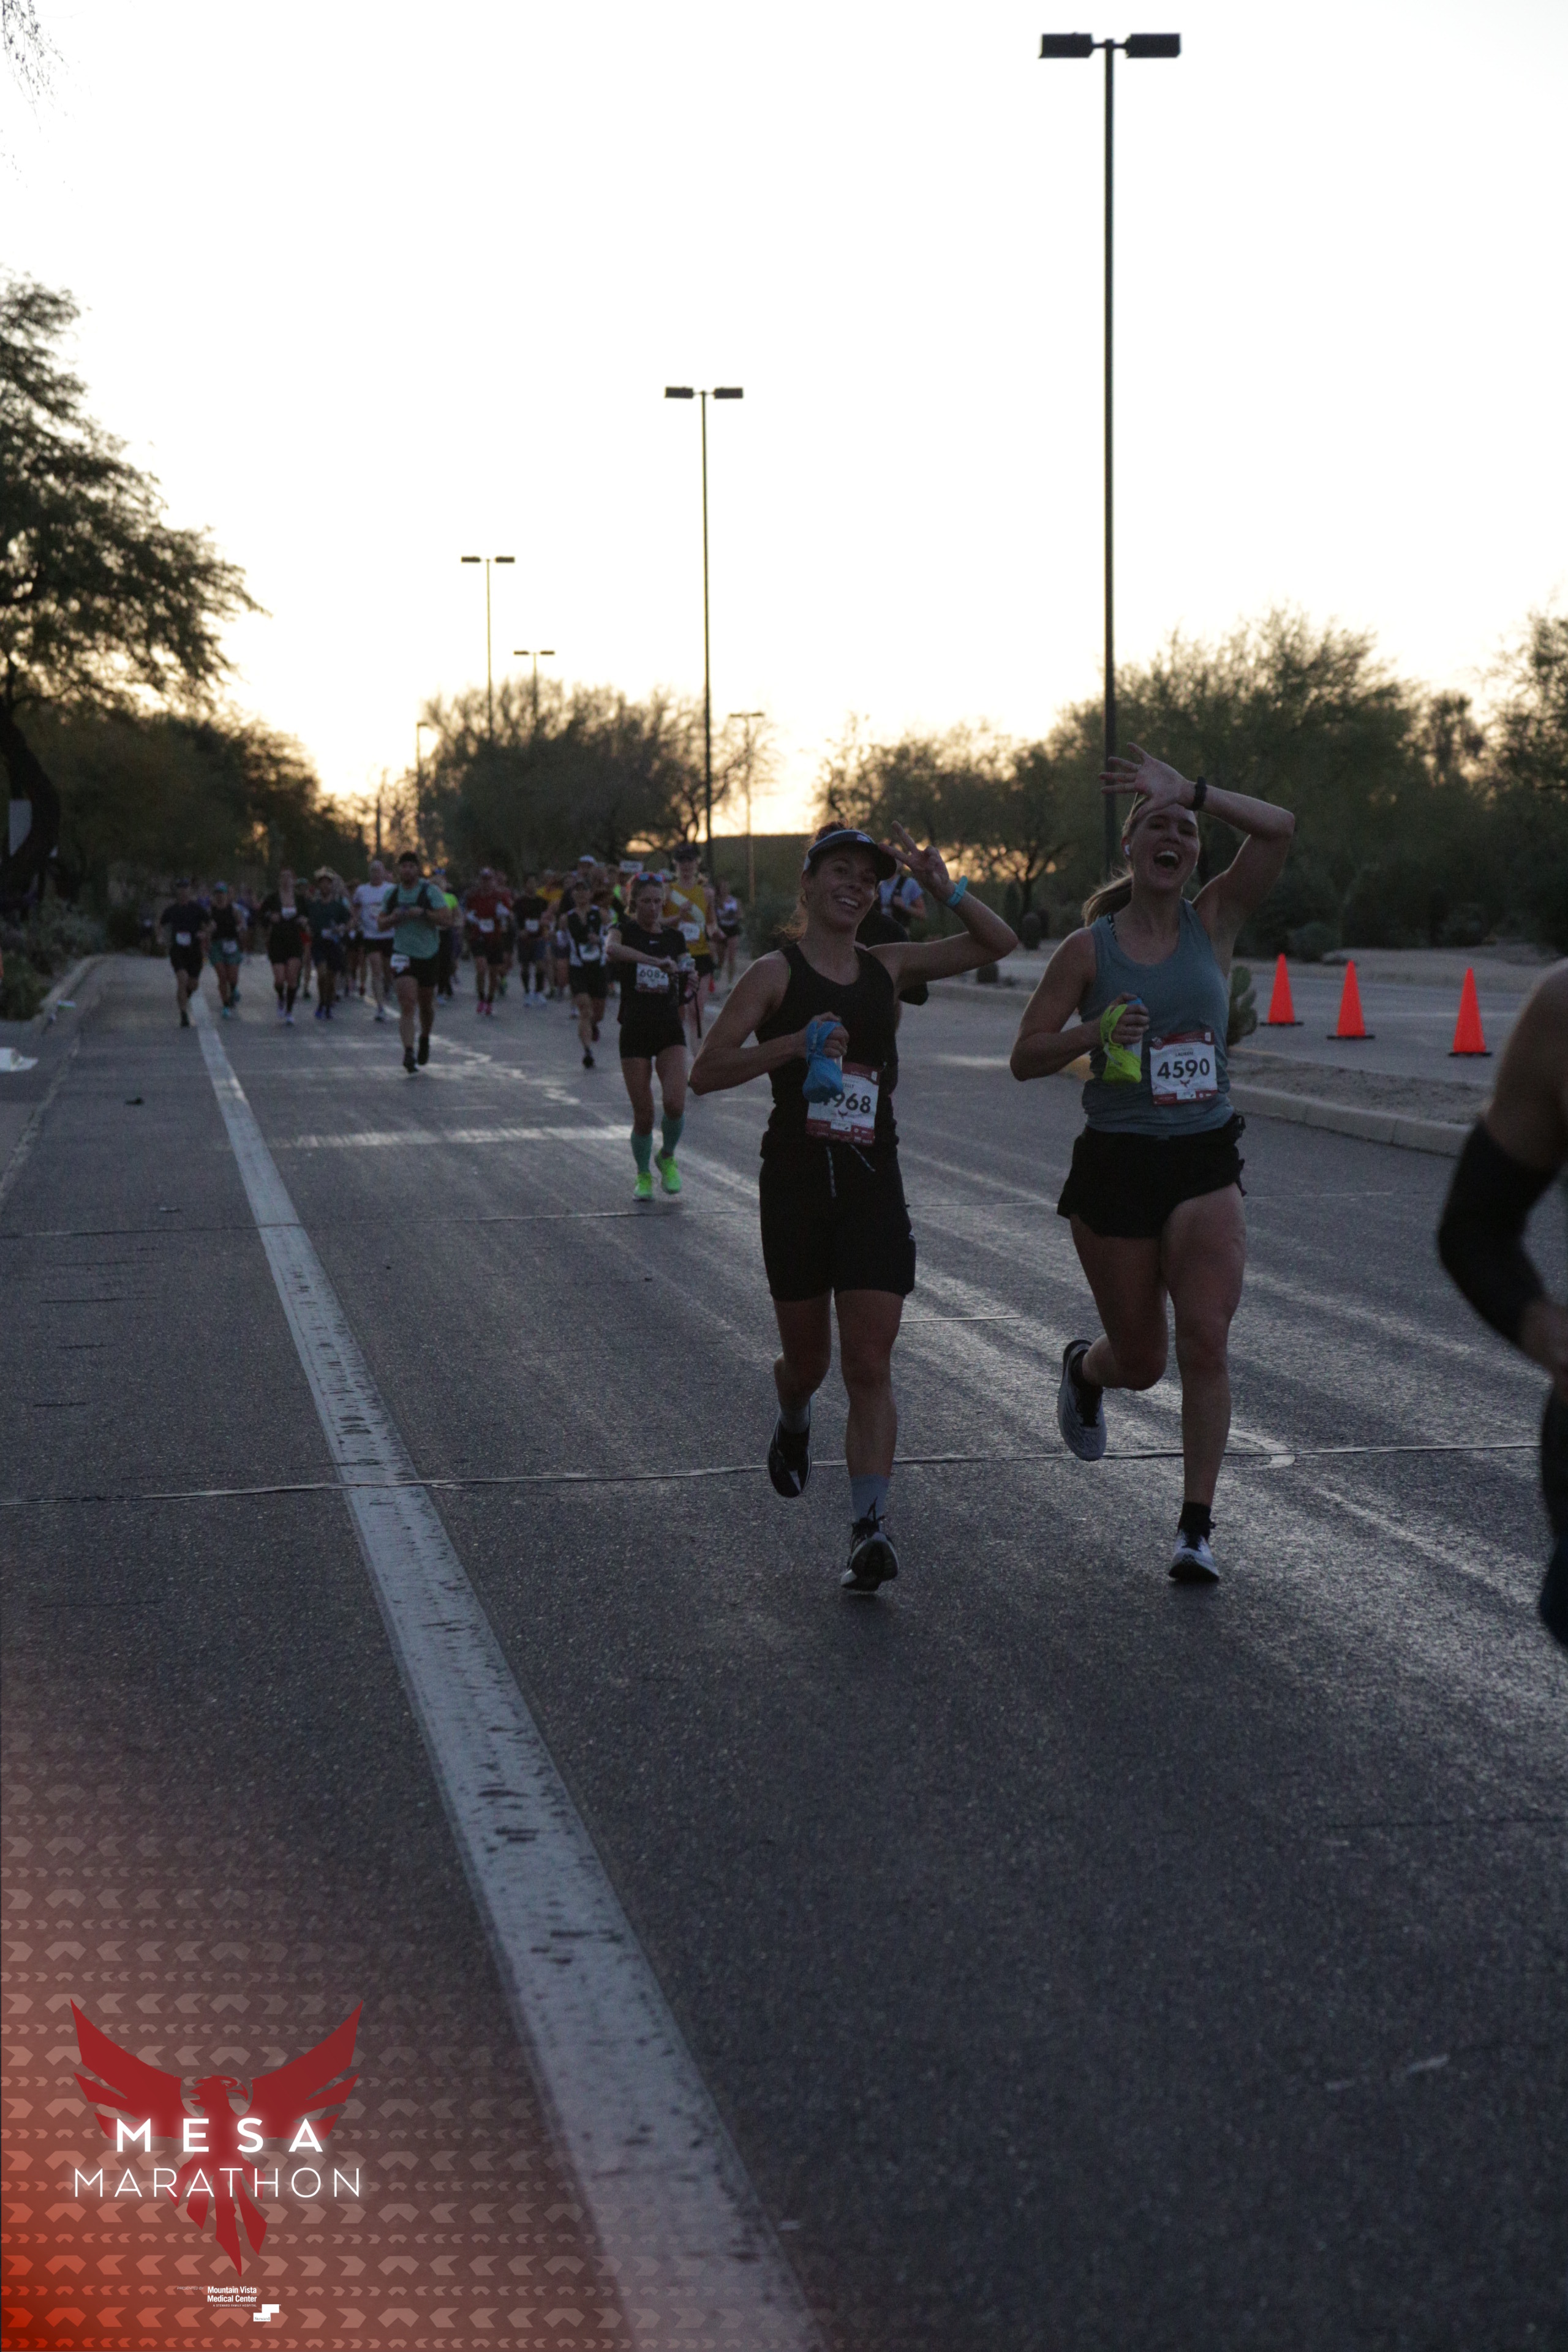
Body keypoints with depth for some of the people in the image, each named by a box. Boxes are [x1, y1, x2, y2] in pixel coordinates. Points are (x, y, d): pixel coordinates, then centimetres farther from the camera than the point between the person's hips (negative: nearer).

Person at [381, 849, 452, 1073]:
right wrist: (393, 918, -7)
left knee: (426, 1004, 14)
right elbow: (382, 923, 15)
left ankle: (425, 1039, 43)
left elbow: (446, 918, -12)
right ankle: (409, 1052, -23)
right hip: (403, 954, 0)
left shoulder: (430, 891, -5)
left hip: (428, 954, 0)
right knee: (407, 1004, -16)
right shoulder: (392, 894, 6)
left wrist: (423, 913, -24)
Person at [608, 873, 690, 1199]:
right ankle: (643, 1176, 23)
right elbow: (613, 950, -29)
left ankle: (667, 1157, 11)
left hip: (670, 1029, 2)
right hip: (635, 1031, -2)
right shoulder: (625, 930, -3)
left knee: (675, 1104, -18)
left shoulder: (674, 936, 7)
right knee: (643, 1116, -1)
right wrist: (657, 961, -38)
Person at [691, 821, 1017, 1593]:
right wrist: (794, 1045, -22)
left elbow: (997, 943, 13)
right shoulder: (776, 973, -3)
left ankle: (870, 1526, -11)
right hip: (797, 1184, -2)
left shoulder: (887, 968, 9)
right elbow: (706, 1072, -10)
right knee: (808, 1360, 11)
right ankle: (793, 1424, 47)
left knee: (870, 1364, -8)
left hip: (873, 1188, 2)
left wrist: (941, 885, -1)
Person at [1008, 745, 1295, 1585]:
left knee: (1205, 1337, -15)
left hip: (1205, 1163, 1)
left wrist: (1188, 790, -12)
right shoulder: (1089, 949, -2)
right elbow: (1025, 1056, -1)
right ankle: (1083, 1367, 46)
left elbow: (1279, 829, -12)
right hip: (1115, 1164, -1)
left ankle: (1196, 1524, -6)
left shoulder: (1213, 922, 2)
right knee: (1141, 1360, 8)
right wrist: (1095, 1031, -18)